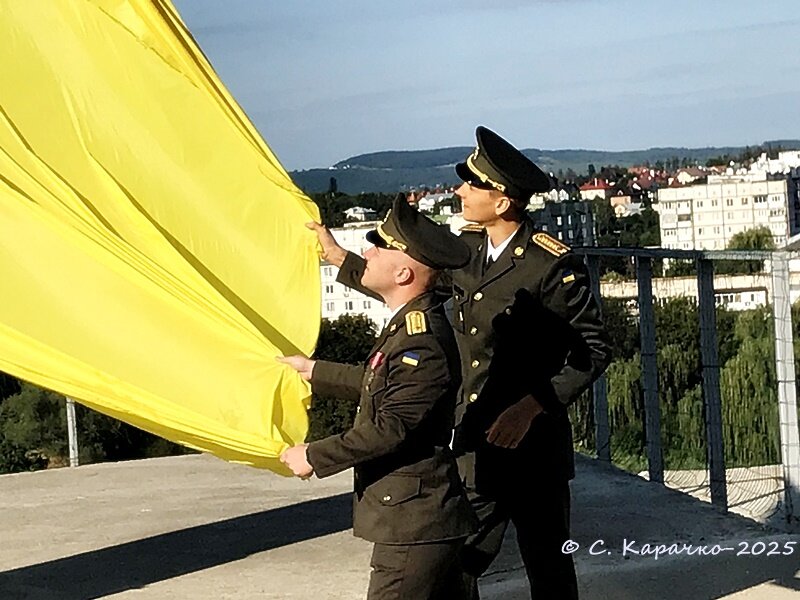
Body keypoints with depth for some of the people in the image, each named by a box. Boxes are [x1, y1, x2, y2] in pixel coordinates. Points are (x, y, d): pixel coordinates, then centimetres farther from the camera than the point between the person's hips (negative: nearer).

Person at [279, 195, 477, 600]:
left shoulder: (421, 341, -24)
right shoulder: (411, 324, 9)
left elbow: (390, 429, -25)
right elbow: (380, 386, 25)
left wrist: (314, 456, -14)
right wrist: (315, 372, 35)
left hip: (414, 521, -10)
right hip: (417, 516, 10)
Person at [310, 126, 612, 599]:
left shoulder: (553, 266, -15)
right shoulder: (467, 246, 5)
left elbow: (593, 349, -12)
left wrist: (531, 407, -20)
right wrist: (339, 256, 30)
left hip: (533, 445, -5)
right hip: (471, 445, 6)